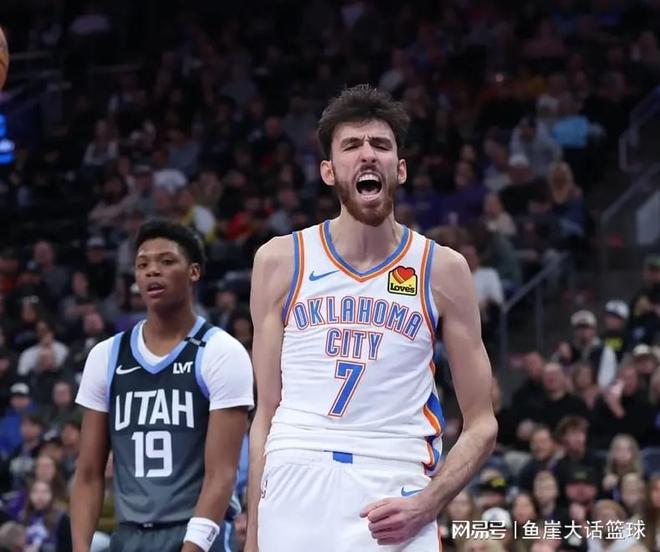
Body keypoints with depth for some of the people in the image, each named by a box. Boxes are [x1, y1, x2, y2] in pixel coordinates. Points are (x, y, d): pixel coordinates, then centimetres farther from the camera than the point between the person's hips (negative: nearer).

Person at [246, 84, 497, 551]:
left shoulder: (442, 270, 5)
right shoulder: (280, 261, 8)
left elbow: (481, 425, 6)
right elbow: (267, 414, 11)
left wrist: (425, 506, -10)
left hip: (393, 500, -1)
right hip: (295, 490, 1)